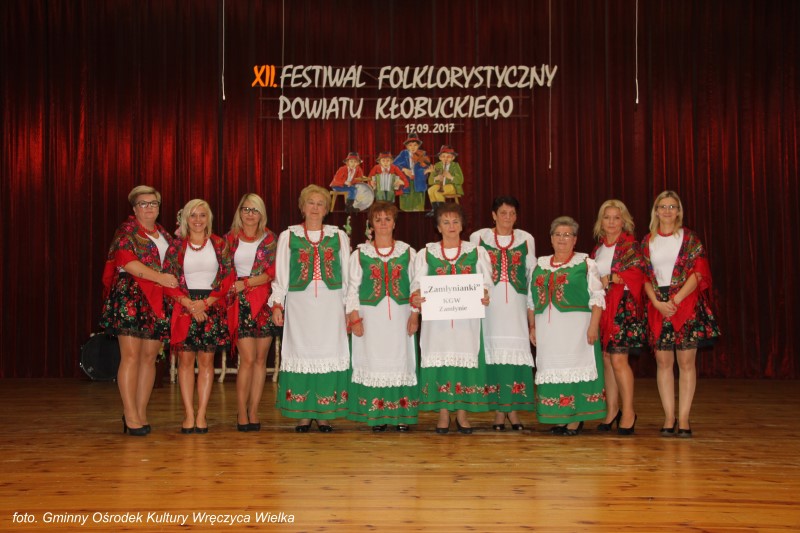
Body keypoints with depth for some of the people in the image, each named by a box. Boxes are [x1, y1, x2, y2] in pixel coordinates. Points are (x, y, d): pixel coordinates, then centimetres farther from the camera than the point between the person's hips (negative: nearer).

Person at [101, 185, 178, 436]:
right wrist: (160, 277, -19)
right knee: (131, 355, -10)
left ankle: (141, 413, 9)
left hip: (157, 300, 6)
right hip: (130, 296, -6)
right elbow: (127, 262, -13)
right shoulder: (126, 230, 1)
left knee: (150, 357, 4)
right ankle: (130, 415, -9)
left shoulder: (164, 234, 21)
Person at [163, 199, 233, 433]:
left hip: (212, 307, 0)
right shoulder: (176, 246, 6)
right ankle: (189, 414, 0)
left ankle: (201, 414, 2)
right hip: (184, 308, 0)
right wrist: (190, 305, -12)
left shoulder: (219, 245, 6)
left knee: (206, 360, -1)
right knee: (185, 359, -3)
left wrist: (206, 302, -10)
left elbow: (228, 278, 1)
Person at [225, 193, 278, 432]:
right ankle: (242, 413, 1)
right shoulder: (231, 238, 9)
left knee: (260, 359, 3)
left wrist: (245, 283, -11)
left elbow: (272, 273, -2)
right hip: (241, 304, -1)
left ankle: (253, 412, 10)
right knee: (248, 358, -9)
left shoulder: (270, 239, 7)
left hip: (264, 302, 1)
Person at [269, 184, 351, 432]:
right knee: (302, 353, -1)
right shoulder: (288, 236, 9)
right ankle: (303, 414, 6)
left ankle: (324, 414, 6)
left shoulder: (338, 236, 11)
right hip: (299, 305, 0)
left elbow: (347, 274, 10)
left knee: (329, 353, -2)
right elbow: (280, 273, 8)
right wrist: (277, 304, 0)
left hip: (330, 306, 1)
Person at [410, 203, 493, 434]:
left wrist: (484, 296, -16)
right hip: (436, 316, 0)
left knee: (465, 358, -1)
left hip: (467, 317, 0)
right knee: (439, 358, -2)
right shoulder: (426, 253, 9)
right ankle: (443, 413, 6)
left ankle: (462, 412, 8)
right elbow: (417, 284, 3)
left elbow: (485, 282, 5)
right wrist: (415, 298, -19)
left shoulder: (476, 252, 10)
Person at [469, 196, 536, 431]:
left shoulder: (526, 239, 11)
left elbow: (533, 274, 14)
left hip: (516, 304, 1)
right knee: (494, 350, -2)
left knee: (517, 351, -4)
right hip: (490, 304, -1)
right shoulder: (479, 238, 6)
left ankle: (513, 408, 4)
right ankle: (499, 410, 5)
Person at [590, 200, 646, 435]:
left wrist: (608, 279, -14)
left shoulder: (630, 244, -3)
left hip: (622, 306, -6)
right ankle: (612, 410, 15)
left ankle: (628, 411, 2)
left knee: (618, 359, -9)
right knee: (606, 359, 6)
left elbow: (636, 272, -14)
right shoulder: (598, 247, 16)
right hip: (600, 307, 6)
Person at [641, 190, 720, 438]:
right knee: (663, 361, 2)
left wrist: (675, 300, -14)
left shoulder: (690, 238, 2)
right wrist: (657, 302, -8)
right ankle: (669, 418, 7)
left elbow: (698, 273, -5)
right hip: (658, 305, 2)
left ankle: (683, 419, 2)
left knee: (686, 361, -2)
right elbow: (644, 277, 7)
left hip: (686, 303, -2)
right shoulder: (648, 241, 10)